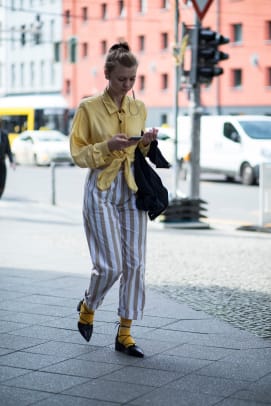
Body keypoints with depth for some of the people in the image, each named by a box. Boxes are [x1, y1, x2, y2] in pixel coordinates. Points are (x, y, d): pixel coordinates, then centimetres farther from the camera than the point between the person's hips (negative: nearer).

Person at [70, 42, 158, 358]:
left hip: (133, 190, 5)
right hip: (102, 191, -4)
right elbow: (78, 154, -5)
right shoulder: (89, 108, -5)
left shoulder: (139, 108, 9)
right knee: (111, 265, -8)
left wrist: (146, 142, -2)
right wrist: (109, 146, -20)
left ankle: (124, 334, 7)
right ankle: (88, 306, 24)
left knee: (135, 264, -1)